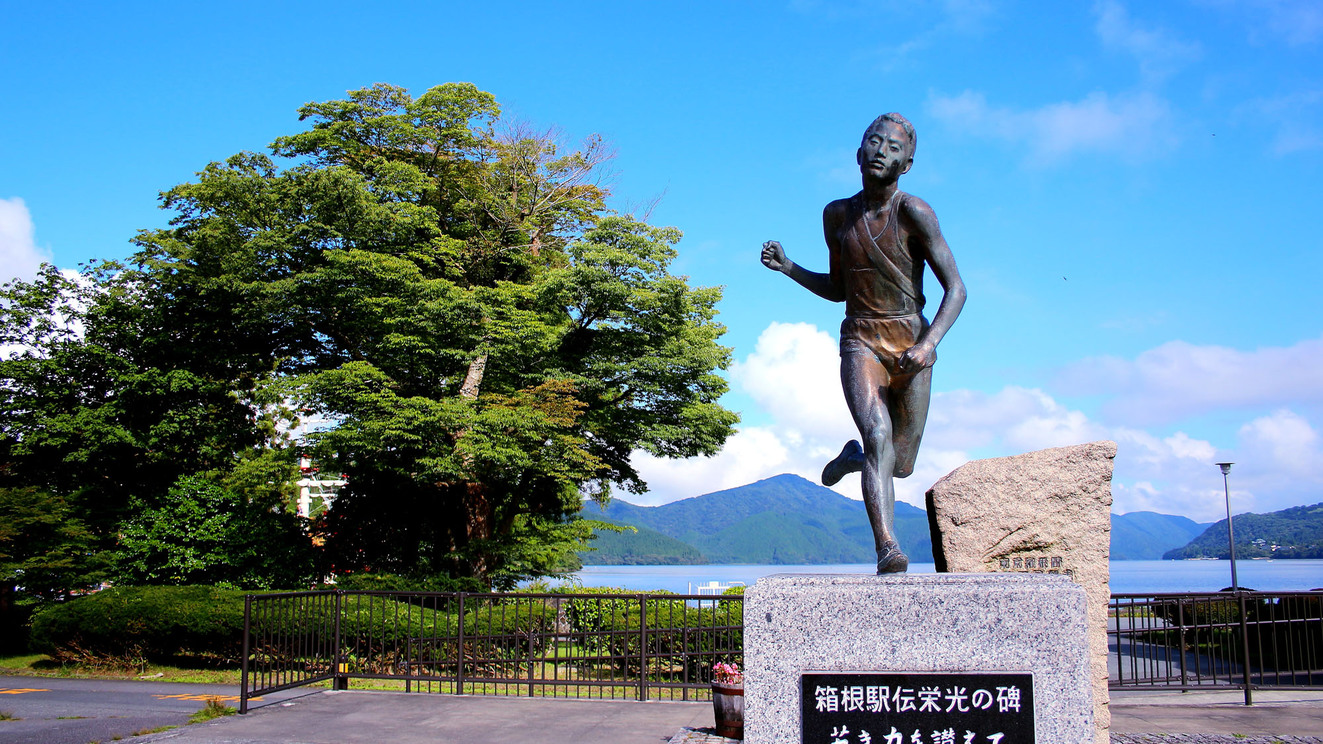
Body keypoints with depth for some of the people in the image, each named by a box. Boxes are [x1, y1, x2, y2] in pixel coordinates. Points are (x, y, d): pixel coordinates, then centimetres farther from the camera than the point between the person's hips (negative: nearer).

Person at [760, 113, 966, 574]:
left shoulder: (914, 212, -8)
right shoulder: (838, 215, 7)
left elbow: (956, 289, -11)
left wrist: (929, 344, -26)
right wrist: (787, 267, 3)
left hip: (911, 348, -1)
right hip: (860, 343, 1)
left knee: (899, 465, 8)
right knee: (878, 436, -25)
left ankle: (854, 456, 43)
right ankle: (888, 551, -33)